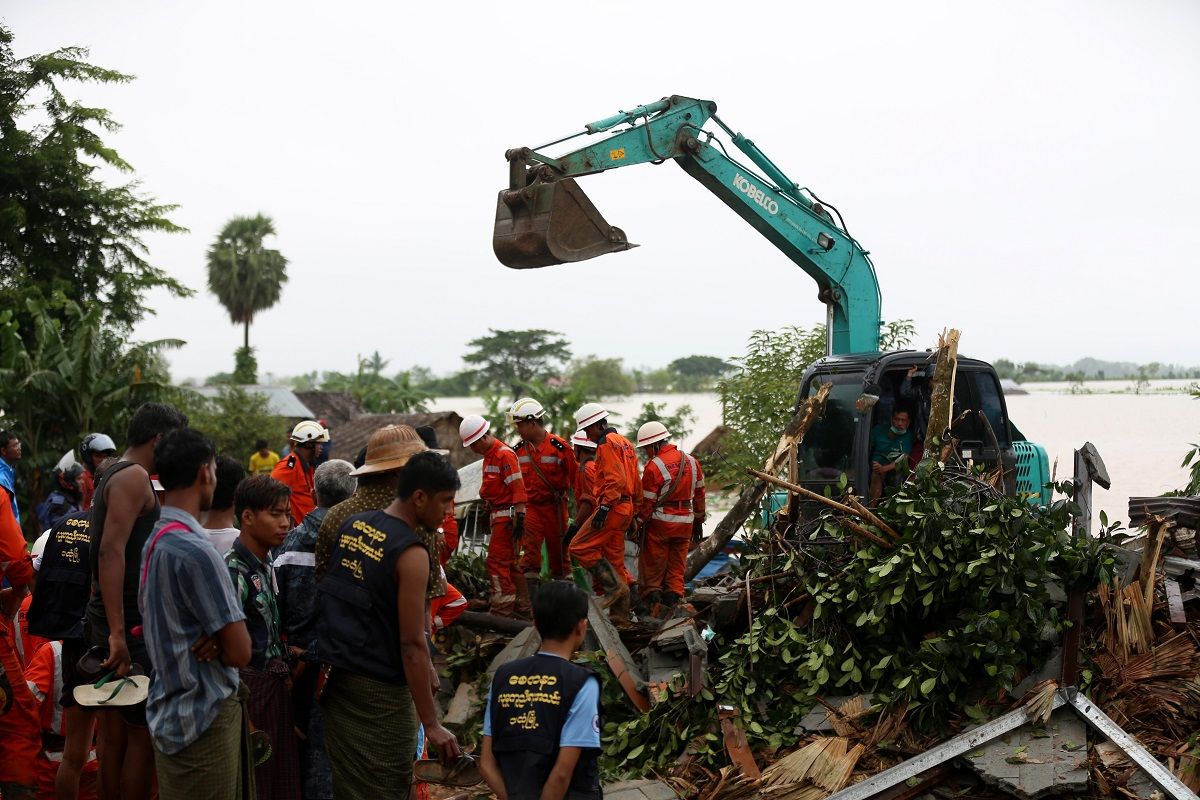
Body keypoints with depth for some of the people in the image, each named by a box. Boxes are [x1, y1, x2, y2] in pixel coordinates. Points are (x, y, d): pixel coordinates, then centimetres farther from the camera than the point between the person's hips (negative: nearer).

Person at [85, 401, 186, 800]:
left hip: (109, 618, 10)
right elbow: (111, 551, -25)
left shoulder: (114, 475, 16)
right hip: (129, 625, -10)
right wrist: (118, 634, -30)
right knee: (143, 733, -5)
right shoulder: (134, 477, -14)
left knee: (115, 733, 14)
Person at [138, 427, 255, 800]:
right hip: (204, 720, -9)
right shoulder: (195, 549, -22)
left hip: (170, 711, 9)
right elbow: (240, 652, -21)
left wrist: (211, 639, -5)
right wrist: (218, 642, 0)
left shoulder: (153, 541, 7)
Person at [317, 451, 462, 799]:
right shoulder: (411, 554, -18)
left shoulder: (352, 526, 5)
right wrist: (431, 725, -16)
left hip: (337, 678, 8)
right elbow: (412, 645, -20)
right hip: (379, 692, -8)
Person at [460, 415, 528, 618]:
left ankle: (501, 609, -5)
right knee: (511, 562, 14)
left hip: (507, 515, -10)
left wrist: (519, 517, -23)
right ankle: (523, 606, 21)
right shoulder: (489, 454, 16)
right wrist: (489, 508, 20)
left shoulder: (504, 454, -15)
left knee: (497, 561, -9)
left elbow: (518, 488, -20)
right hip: (498, 515, 10)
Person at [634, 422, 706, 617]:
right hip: (685, 522, 5)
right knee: (676, 568, 11)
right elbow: (699, 494, 13)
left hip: (660, 522, -5)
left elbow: (647, 502, -13)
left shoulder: (654, 466, -15)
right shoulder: (692, 462, 5)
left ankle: (652, 599, 4)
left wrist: (638, 525, -4)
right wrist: (698, 521, 21)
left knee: (653, 567, 7)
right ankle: (673, 603, 9)